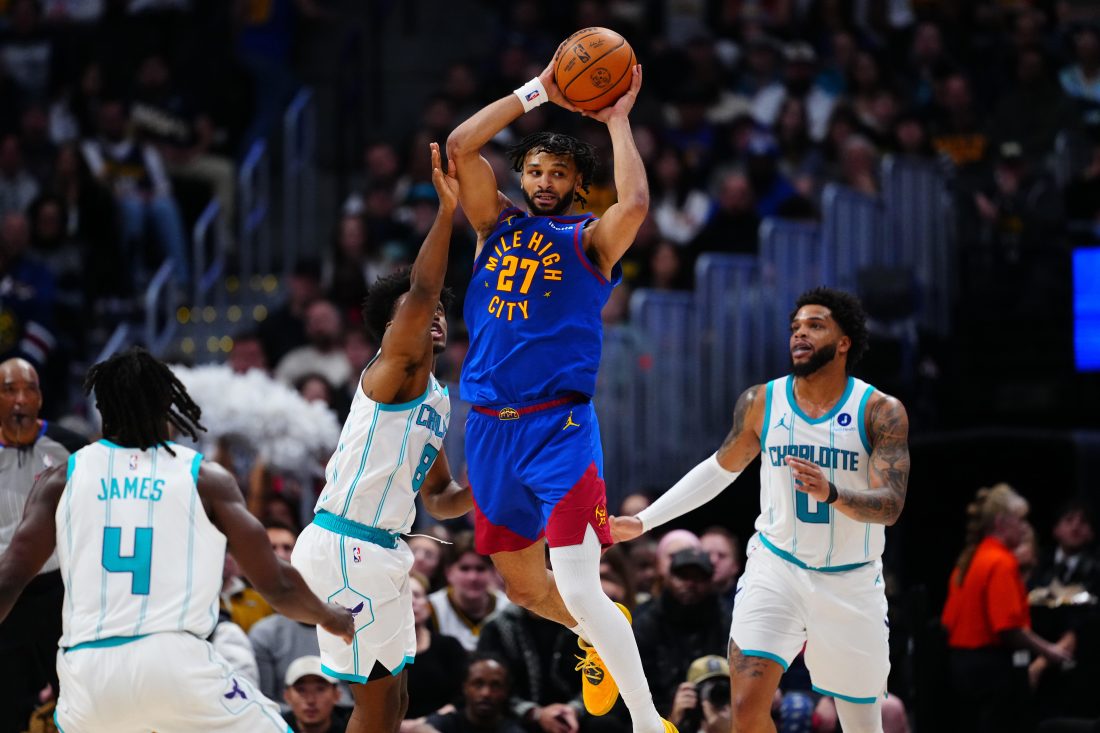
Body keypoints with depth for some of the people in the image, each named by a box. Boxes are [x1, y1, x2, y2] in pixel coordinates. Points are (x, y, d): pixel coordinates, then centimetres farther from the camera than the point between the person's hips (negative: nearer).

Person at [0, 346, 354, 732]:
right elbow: (277, 587, 7)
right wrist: (330, 616, 27)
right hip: (178, 663, -3)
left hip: (87, 672, 3)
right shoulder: (205, 478, 7)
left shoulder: (61, 479, 11)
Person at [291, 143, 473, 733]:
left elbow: (437, 499, 27)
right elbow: (418, 291, -27)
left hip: (378, 550, 10)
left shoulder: (435, 401, 19)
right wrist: (446, 210, -34)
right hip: (345, 546, -10)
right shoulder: (393, 370, -8)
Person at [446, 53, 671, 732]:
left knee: (578, 587, -15)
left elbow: (636, 203, -23)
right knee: (523, 583, 17)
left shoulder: (589, 240, -1)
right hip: (490, 428, 5)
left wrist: (617, 119, -12)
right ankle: (600, 640, 46)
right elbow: (461, 146, 0)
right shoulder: (499, 224, 11)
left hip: (560, 427, -5)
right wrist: (537, 92, -2)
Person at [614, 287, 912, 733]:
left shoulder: (881, 411, -11)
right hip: (777, 568, 1)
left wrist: (832, 494, -39)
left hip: (851, 581, -1)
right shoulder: (761, 403, -2)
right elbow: (722, 467, 16)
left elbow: (890, 506, -19)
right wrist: (644, 521, 15)